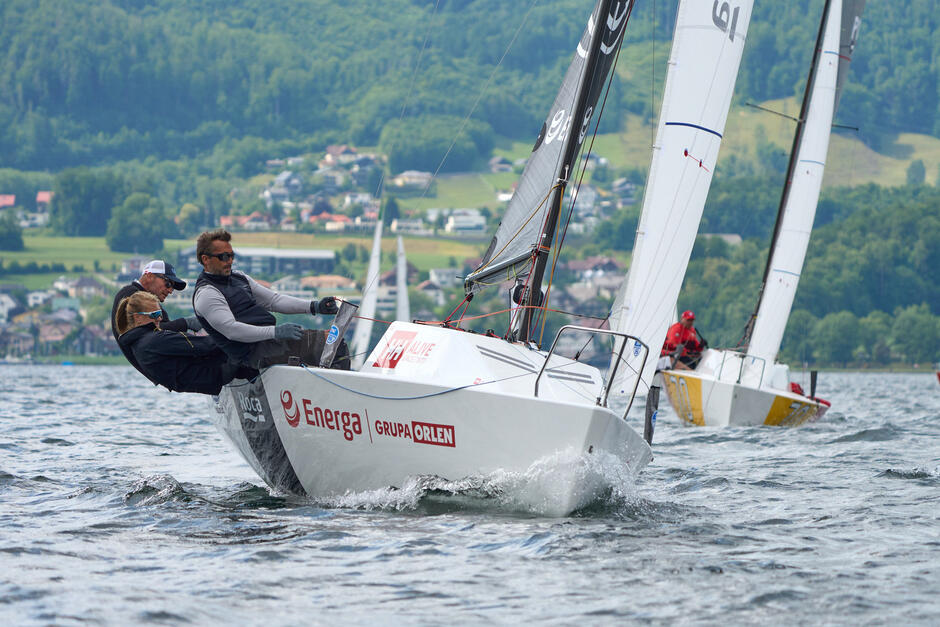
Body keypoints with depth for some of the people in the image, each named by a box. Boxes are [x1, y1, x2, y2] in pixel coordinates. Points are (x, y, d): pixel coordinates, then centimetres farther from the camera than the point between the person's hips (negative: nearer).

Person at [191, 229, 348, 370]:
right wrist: (275, 332, -29)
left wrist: (315, 306, 6)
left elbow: (274, 300, 20)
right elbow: (231, 330, -21)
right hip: (256, 352, -9)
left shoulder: (238, 278, 20)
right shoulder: (206, 294, -8)